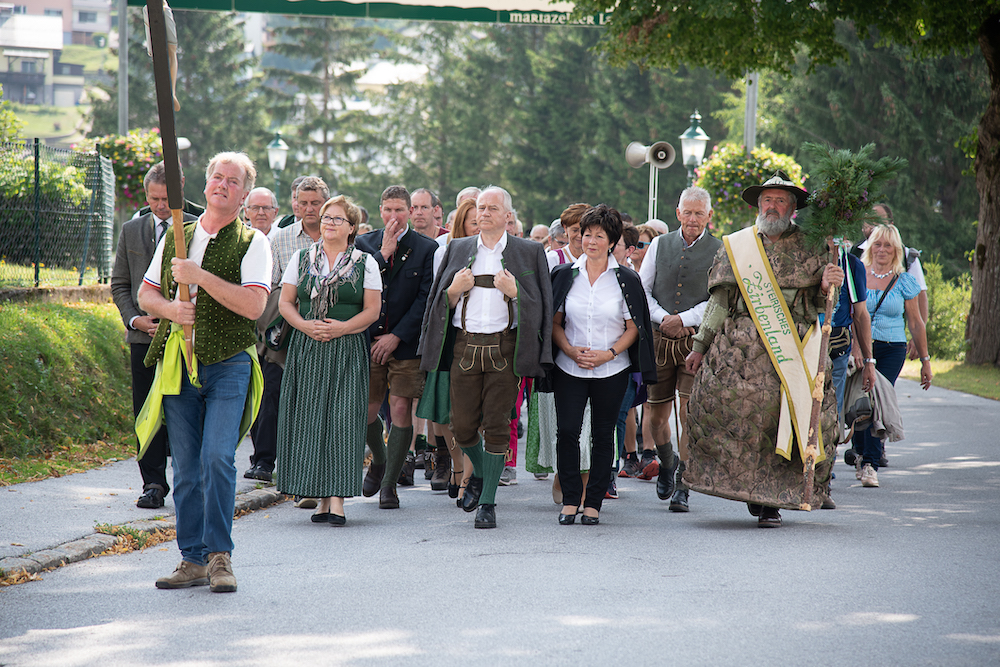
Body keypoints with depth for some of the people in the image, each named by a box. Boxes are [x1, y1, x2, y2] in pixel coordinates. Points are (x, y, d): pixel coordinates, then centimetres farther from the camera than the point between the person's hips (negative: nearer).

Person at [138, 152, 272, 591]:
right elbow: (145, 293, 17)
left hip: (228, 364, -4)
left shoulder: (252, 243, 0)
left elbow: (254, 305, -13)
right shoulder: (175, 237, 14)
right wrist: (170, 309, -4)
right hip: (178, 365, 4)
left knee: (217, 457, -16)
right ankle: (193, 560, 11)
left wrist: (201, 277, -17)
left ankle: (219, 555, -8)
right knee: (185, 468, 5)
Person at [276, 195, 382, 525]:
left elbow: (372, 310, 2)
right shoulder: (302, 258, 12)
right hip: (306, 349, 2)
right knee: (309, 419, -3)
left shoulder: (365, 263, 6)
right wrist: (306, 325, -9)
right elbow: (285, 302, 9)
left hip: (347, 349, -2)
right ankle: (321, 497, 2)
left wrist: (341, 328, -13)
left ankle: (337, 500, -14)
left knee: (342, 418, -11)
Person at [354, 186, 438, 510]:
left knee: (402, 410, -6)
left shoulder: (427, 249, -1)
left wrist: (397, 336, -10)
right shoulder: (364, 244, 7)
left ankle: (389, 483, 3)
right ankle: (379, 460, 33)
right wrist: (384, 252, -12)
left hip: (406, 342, -2)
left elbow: (425, 299, -5)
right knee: (366, 411, 4)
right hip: (369, 340, 2)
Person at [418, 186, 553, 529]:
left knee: (496, 425, -4)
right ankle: (480, 472, 33)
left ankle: (488, 501, 4)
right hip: (464, 346, 2)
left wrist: (514, 292, -13)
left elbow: (539, 307, 2)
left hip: (505, 347, -2)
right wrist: (455, 289, -4)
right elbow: (442, 303, 16)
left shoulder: (529, 253, 6)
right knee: (462, 426, 2)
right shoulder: (458, 250, 14)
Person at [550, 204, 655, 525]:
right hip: (569, 369, 1)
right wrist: (571, 350, -9)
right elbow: (555, 322, 9)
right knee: (566, 431, -9)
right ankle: (570, 500, 2)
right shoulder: (565, 275, 6)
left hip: (611, 371, -1)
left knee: (603, 435, 2)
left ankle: (593, 503, 9)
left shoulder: (626, 279, 0)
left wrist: (608, 354, -12)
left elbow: (633, 328, 2)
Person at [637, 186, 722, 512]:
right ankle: (667, 464, 35)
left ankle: (681, 486, -6)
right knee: (656, 416, 7)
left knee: (689, 412, -11)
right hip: (660, 339, 3)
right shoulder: (659, 245, 9)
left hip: (698, 340, -3)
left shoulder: (719, 251, 0)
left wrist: (684, 319, -14)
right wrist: (663, 317, -7)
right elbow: (641, 289, 8)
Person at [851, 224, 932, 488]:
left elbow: (916, 324, 8)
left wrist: (925, 361, 8)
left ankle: (870, 464, -12)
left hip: (891, 350, -1)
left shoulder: (904, 282, 3)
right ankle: (862, 452, 25)